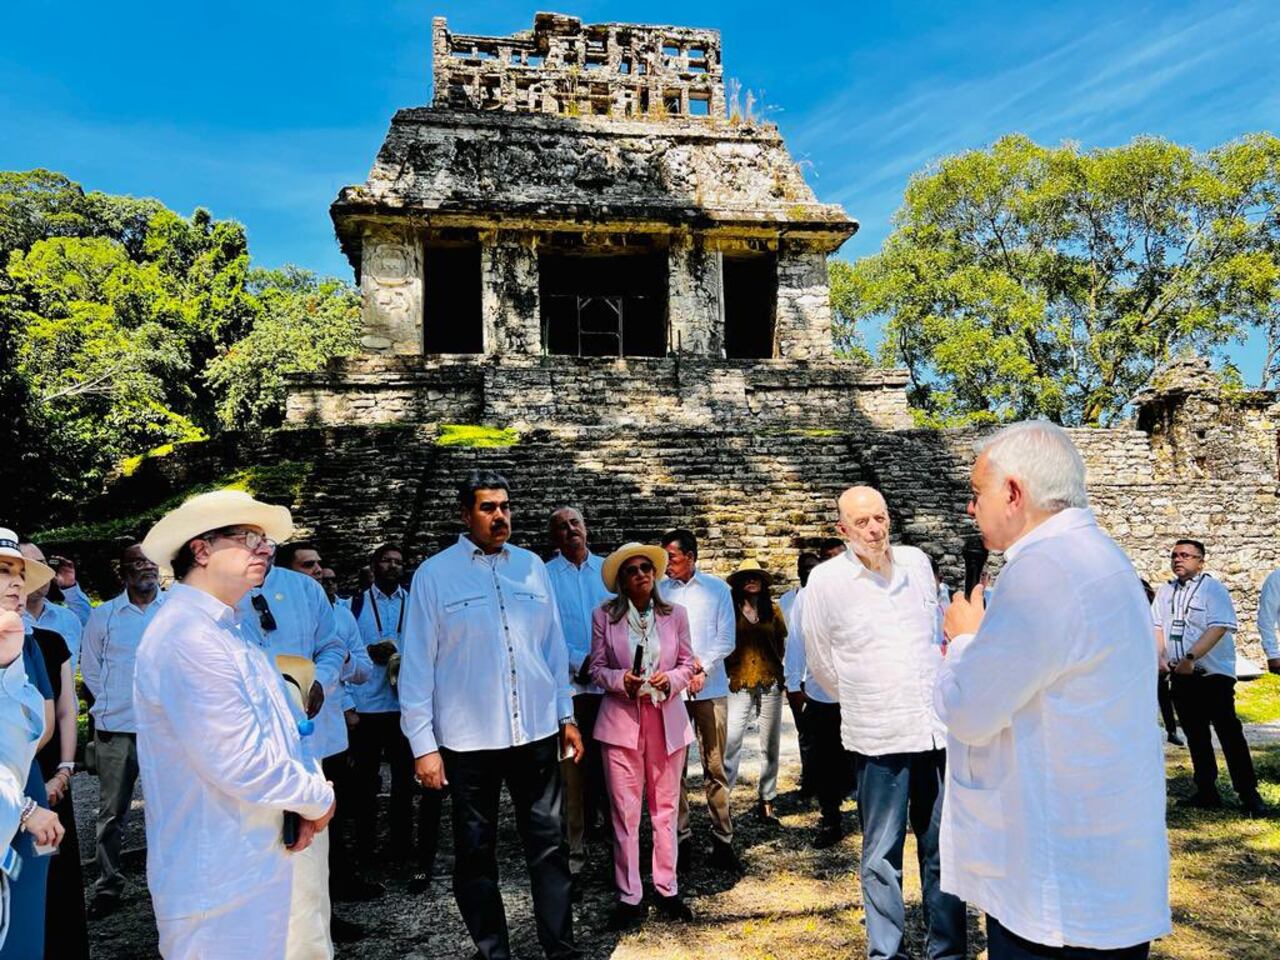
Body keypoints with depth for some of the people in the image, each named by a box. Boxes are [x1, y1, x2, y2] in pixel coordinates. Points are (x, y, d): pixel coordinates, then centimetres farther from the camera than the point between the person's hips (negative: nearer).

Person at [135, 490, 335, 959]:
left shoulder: (232, 628, 12)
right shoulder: (186, 636, -22)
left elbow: (280, 724, 14)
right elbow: (239, 763, -27)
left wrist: (306, 801, -2)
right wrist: (318, 799, -11)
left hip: (262, 861, 9)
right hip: (220, 879, -9)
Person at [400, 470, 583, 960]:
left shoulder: (531, 566, 5)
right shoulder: (434, 574, -5)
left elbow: (553, 645, 10)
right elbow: (417, 665, -4)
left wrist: (566, 717, 10)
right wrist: (423, 744, -6)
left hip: (536, 731, 3)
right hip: (469, 738, -2)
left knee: (548, 845, 10)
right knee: (475, 852, 12)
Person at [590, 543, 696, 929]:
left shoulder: (675, 615, 5)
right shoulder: (604, 615, 0)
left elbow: (687, 664, 9)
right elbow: (597, 668, 3)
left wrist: (671, 680, -11)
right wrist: (620, 680, -16)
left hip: (667, 720, 2)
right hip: (621, 721, -1)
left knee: (665, 809, 8)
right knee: (625, 811, 0)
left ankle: (667, 890, 21)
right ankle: (629, 897, 12)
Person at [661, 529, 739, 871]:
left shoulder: (717, 588, 7)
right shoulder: (659, 590, 5)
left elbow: (726, 639, 5)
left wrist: (702, 667, -7)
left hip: (710, 687, 0)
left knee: (715, 767, 1)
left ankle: (723, 840, 8)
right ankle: (682, 837, 13)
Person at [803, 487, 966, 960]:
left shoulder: (917, 563, 5)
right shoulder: (826, 580, -7)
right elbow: (820, 663, 5)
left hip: (939, 729, 4)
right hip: (879, 738, -3)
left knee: (943, 849, 14)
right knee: (882, 854, 6)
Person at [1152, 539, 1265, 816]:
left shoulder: (1213, 589, -7)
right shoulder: (1165, 591, 11)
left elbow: (1218, 628, -18)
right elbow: (1157, 627, 8)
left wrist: (1190, 657, -25)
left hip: (1214, 673, -6)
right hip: (1181, 677, 6)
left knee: (1229, 733, -5)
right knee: (1195, 735, 12)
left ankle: (1248, 794, 4)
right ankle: (1206, 791, 21)